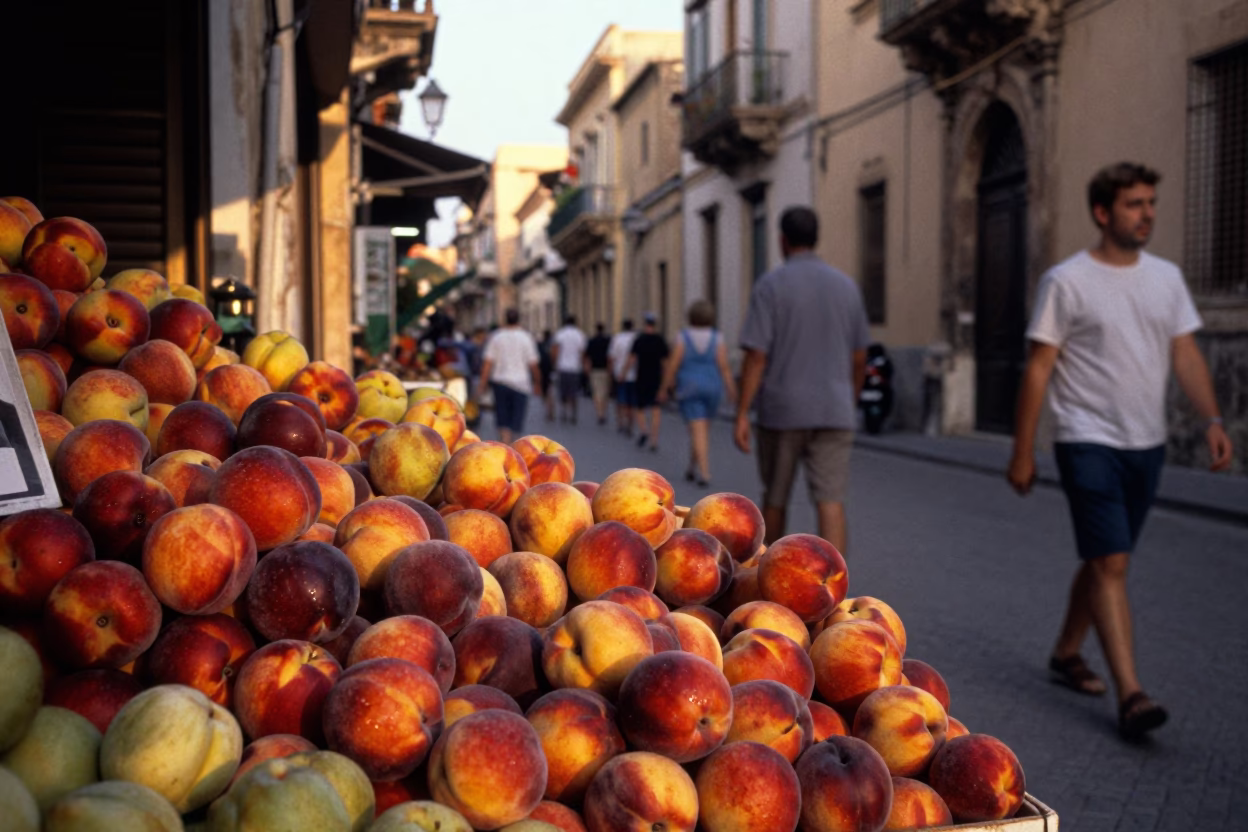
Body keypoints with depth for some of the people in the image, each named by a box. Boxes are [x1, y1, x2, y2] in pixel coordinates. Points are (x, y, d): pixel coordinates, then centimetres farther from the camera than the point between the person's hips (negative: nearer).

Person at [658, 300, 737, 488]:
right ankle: (693, 468, 31)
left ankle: (704, 473, -16)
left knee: (698, 432, -5)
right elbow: (724, 367, -9)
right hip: (711, 389, 3)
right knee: (702, 429, 20)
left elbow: (672, 366, -8)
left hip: (689, 389, -2)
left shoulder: (683, 338, -7)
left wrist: (663, 389, 2)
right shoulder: (717, 339, -3)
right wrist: (732, 392, -6)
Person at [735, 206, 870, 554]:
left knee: (775, 496, 17)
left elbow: (755, 355, -13)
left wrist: (741, 415, -11)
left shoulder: (770, 285, -6)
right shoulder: (846, 286, 6)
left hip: (782, 411, -2)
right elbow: (859, 358, 12)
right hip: (832, 413, 2)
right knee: (830, 504, -4)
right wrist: (850, 406, 26)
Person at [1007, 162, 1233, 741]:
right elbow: (1038, 369, -7)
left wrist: (1212, 420, -5)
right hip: (1089, 444, -6)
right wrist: (1022, 452, -9)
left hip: (1147, 445, 6)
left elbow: (1185, 354, 10)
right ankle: (1130, 694, -13)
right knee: (1111, 565, -12)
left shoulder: (1166, 277, 10)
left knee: (1103, 560, 16)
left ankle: (1066, 654, 33)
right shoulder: (1067, 281, -8)